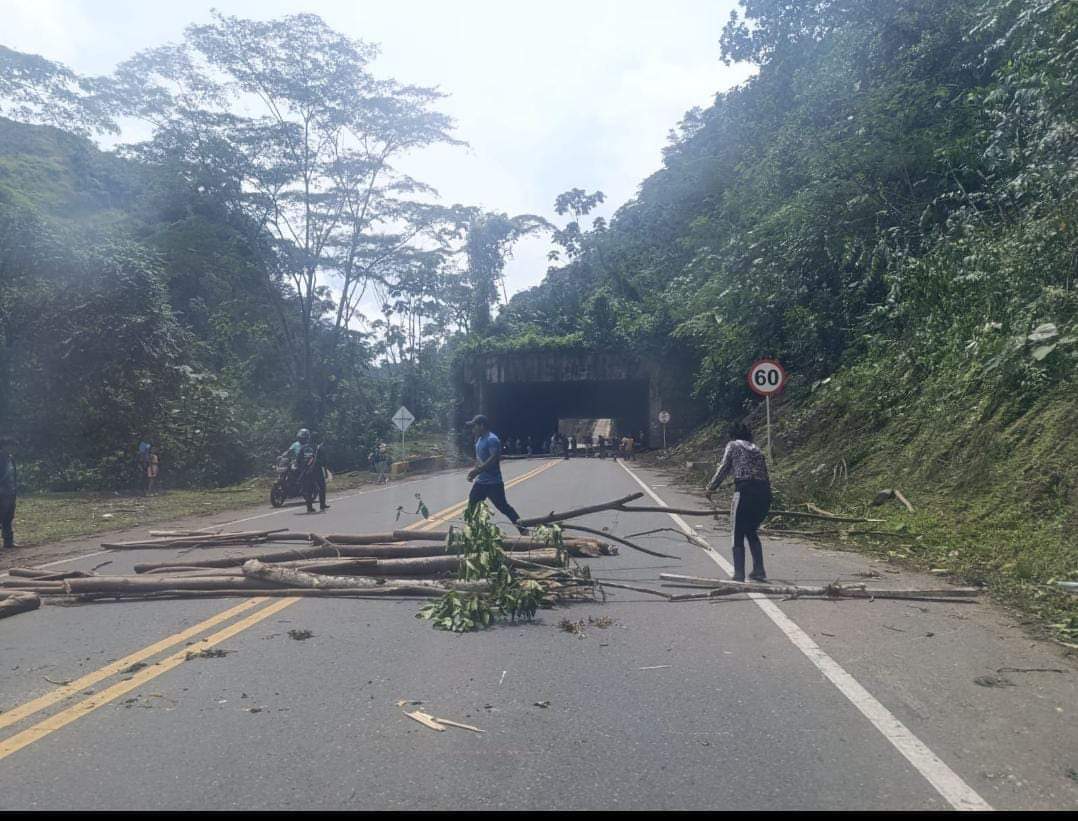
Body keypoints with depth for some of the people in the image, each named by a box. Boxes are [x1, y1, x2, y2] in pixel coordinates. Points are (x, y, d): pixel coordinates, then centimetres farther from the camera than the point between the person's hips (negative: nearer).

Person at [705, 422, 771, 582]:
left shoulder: (733, 445, 11)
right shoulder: (757, 450, 25)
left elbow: (724, 469, 2)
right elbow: (766, 476, 19)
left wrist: (711, 488, 10)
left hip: (745, 491, -6)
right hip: (765, 493, 6)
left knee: (738, 536, 4)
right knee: (752, 532, 24)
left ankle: (739, 576, 0)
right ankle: (759, 572, 22)